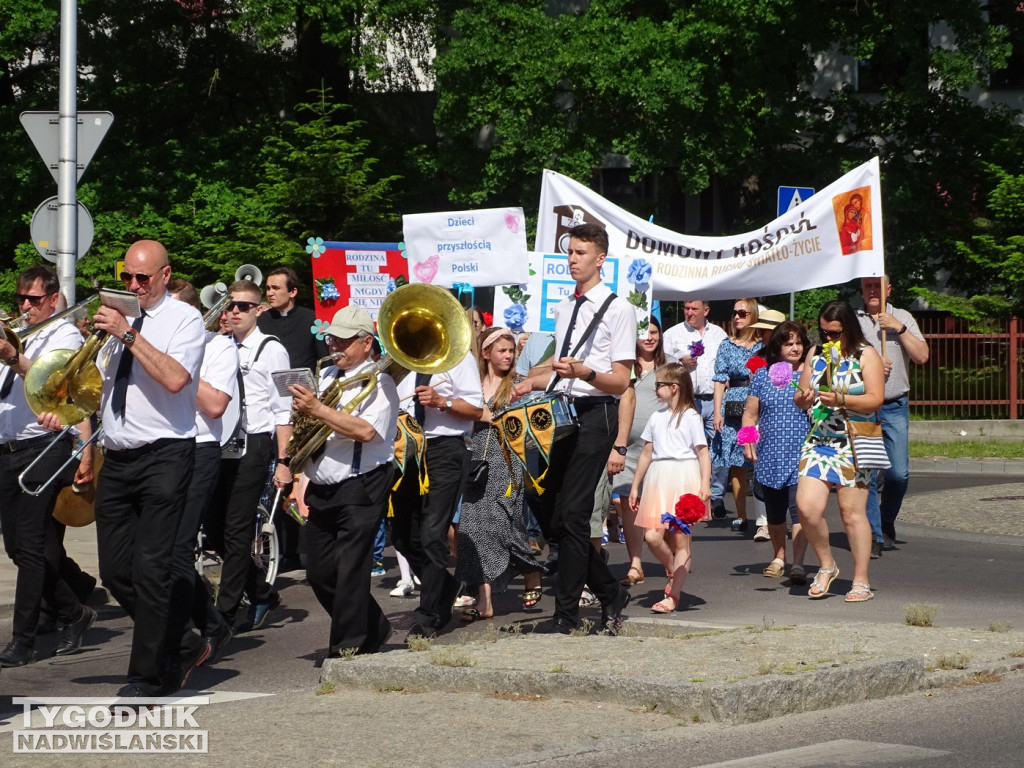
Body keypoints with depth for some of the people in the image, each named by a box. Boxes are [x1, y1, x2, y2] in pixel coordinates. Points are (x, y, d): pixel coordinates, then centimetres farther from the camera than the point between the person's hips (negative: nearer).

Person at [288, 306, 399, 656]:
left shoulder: (378, 383, -7)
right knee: (319, 572, 9)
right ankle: (373, 629, 26)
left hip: (360, 490, -8)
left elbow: (366, 431, -23)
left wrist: (318, 410, -25)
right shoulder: (325, 377, 16)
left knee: (349, 573, -10)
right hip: (320, 491, 8)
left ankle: (347, 650, -3)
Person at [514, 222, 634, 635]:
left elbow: (620, 382, -11)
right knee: (550, 513, 7)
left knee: (572, 512, -11)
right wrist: (529, 384, 14)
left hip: (595, 415, -8)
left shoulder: (618, 309, -6)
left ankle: (566, 615, -6)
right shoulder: (563, 308, 19)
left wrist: (585, 373, -27)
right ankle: (610, 592, 21)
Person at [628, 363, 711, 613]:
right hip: (658, 479, 5)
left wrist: (705, 484, -16)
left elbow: (703, 453, -6)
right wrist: (635, 486, 21)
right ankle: (674, 572, 20)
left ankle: (673, 595, -1)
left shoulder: (690, 417, -2)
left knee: (681, 540, -2)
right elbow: (647, 453, 20)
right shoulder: (656, 417, 16)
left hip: (684, 478, -5)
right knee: (652, 536, -6)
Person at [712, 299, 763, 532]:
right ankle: (741, 516, 5)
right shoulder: (727, 345, 11)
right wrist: (717, 411, -2)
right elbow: (720, 380, 7)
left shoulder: (764, 345, 7)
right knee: (736, 464, 1)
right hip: (733, 409, 2)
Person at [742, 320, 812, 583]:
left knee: (799, 507, -15)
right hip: (770, 454, 3)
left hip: (802, 454, -3)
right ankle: (779, 558, 28)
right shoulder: (762, 376, 9)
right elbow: (750, 414, 11)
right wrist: (748, 443, 0)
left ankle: (798, 564, -18)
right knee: (774, 511, 11)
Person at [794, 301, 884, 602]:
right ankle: (826, 566, 11)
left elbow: (875, 399, -10)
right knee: (806, 507, -11)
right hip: (818, 440, 4)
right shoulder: (815, 354, 14)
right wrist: (803, 397, -7)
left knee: (852, 511, -4)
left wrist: (841, 400, -23)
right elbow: (800, 397, 17)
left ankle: (861, 581, 5)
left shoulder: (866, 356, -1)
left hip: (852, 442, -4)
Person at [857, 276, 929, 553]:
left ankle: (886, 522, 20)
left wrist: (899, 328, -8)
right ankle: (873, 536, -1)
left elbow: (922, 356, 0)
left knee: (898, 473, -5)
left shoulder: (902, 318, 10)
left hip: (895, 407, 1)